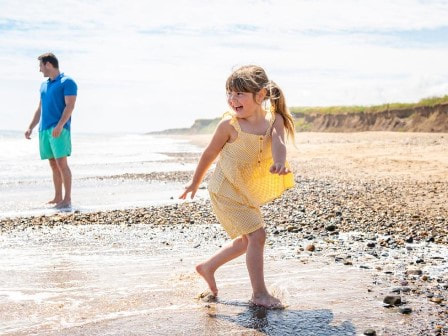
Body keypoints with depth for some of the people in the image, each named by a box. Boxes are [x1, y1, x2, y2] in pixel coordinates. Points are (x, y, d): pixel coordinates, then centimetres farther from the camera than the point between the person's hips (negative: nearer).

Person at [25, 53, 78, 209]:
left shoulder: (67, 82, -3)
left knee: (61, 163, -11)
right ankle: (58, 198, 13)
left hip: (59, 129, -7)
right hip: (44, 129, 7)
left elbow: (70, 106, -12)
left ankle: (67, 199, -8)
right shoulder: (44, 85, 21)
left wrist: (60, 125, -23)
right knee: (53, 165, 9)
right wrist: (30, 128, 19)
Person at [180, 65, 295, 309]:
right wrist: (195, 183, 5)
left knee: (247, 240, 19)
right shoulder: (229, 124, -17)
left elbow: (278, 142, -29)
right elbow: (210, 154, -5)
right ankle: (259, 294, -1)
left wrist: (279, 162, -52)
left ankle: (208, 267, 36)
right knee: (257, 235, -11)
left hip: (248, 192, 6)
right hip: (226, 191, -6)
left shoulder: (274, 119, -9)